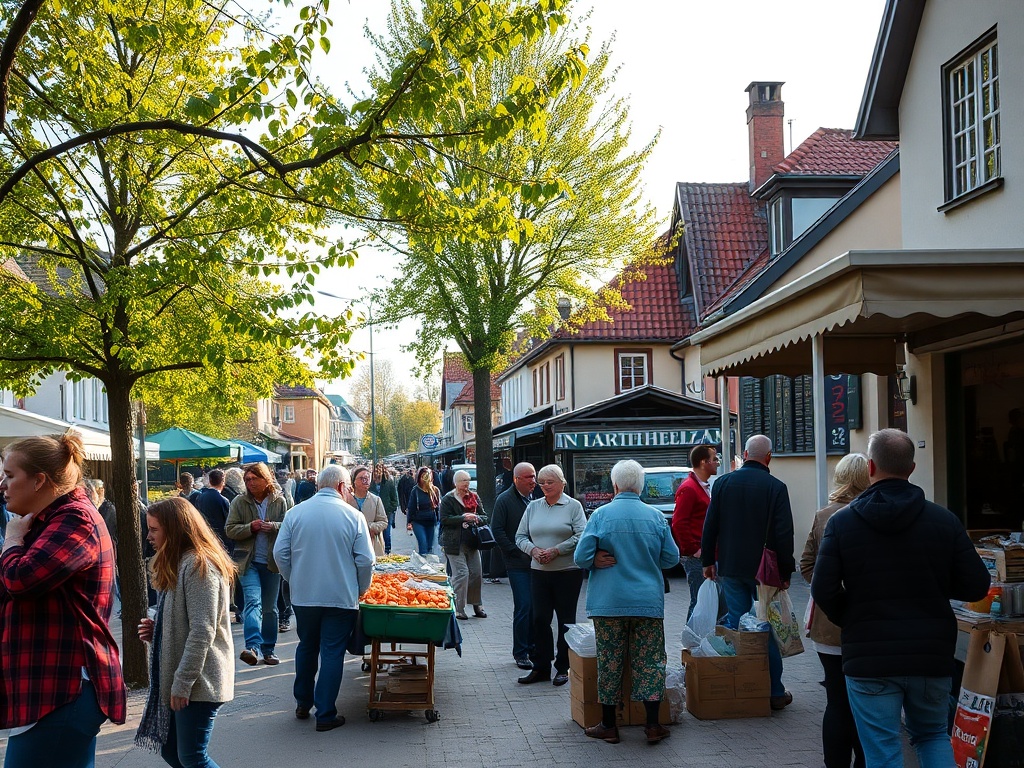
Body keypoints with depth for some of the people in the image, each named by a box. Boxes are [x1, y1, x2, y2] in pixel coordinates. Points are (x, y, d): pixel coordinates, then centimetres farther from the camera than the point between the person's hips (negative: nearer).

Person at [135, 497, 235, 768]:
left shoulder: (198, 565, -16)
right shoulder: (180, 564, 16)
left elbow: (202, 631, -22)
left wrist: (182, 683, -20)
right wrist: (157, 630, 5)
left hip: (197, 683, -10)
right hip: (177, 680, 10)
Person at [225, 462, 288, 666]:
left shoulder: (279, 501, 4)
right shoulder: (239, 502, 2)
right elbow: (230, 529, -1)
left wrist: (273, 526, -16)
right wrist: (251, 527, -17)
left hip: (272, 562, 2)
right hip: (248, 561, -2)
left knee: (270, 608, 11)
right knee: (253, 601, -20)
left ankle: (268, 649, 23)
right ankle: (253, 647, -31)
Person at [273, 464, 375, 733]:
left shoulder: (296, 512, -2)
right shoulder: (353, 516, -8)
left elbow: (280, 553, -1)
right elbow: (366, 560, -9)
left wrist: (295, 579, 14)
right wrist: (361, 590, 7)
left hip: (303, 596, 3)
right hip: (341, 597, -3)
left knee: (306, 648, 20)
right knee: (332, 653, 4)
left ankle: (303, 704, 31)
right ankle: (325, 715, 7)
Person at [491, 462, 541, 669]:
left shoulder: (536, 499, 10)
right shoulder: (504, 500, -3)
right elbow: (497, 530, -6)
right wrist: (516, 552, -11)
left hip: (538, 562, 5)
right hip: (518, 564, -5)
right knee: (523, 607, -6)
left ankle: (532, 648, 19)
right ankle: (520, 654, 5)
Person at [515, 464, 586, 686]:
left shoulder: (573, 506, -3)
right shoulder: (533, 507, 10)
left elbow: (581, 537, -11)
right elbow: (520, 536, 11)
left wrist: (556, 551, -17)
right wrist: (533, 550, -8)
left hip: (568, 572, -4)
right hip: (539, 572, 4)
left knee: (566, 620, 5)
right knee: (540, 619, 6)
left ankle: (563, 668, 15)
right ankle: (540, 667, 15)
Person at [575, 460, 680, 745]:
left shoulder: (601, 515, -6)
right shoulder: (655, 516, 1)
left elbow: (581, 557, -10)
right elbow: (672, 557, 6)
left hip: (609, 602, -1)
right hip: (648, 601, 1)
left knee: (609, 662, 7)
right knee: (649, 661, 7)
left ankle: (608, 725, 14)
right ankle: (653, 725, 7)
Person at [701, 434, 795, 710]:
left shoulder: (723, 483, 1)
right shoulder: (776, 487, -8)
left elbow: (710, 526, 4)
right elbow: (784, 534, -8)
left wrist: (708, 561, 12)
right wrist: (786, 572, -2)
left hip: (730, 568, 3)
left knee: (736, 626, 9)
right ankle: (775, 692, 9)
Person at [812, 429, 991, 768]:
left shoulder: (841, 521, -7)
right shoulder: (945, 520, -4)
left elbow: (823, 591, -11)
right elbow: (976, 586, -3)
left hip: (869, 660, -2)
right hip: (932, 656, 2)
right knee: (933, 735, 23)